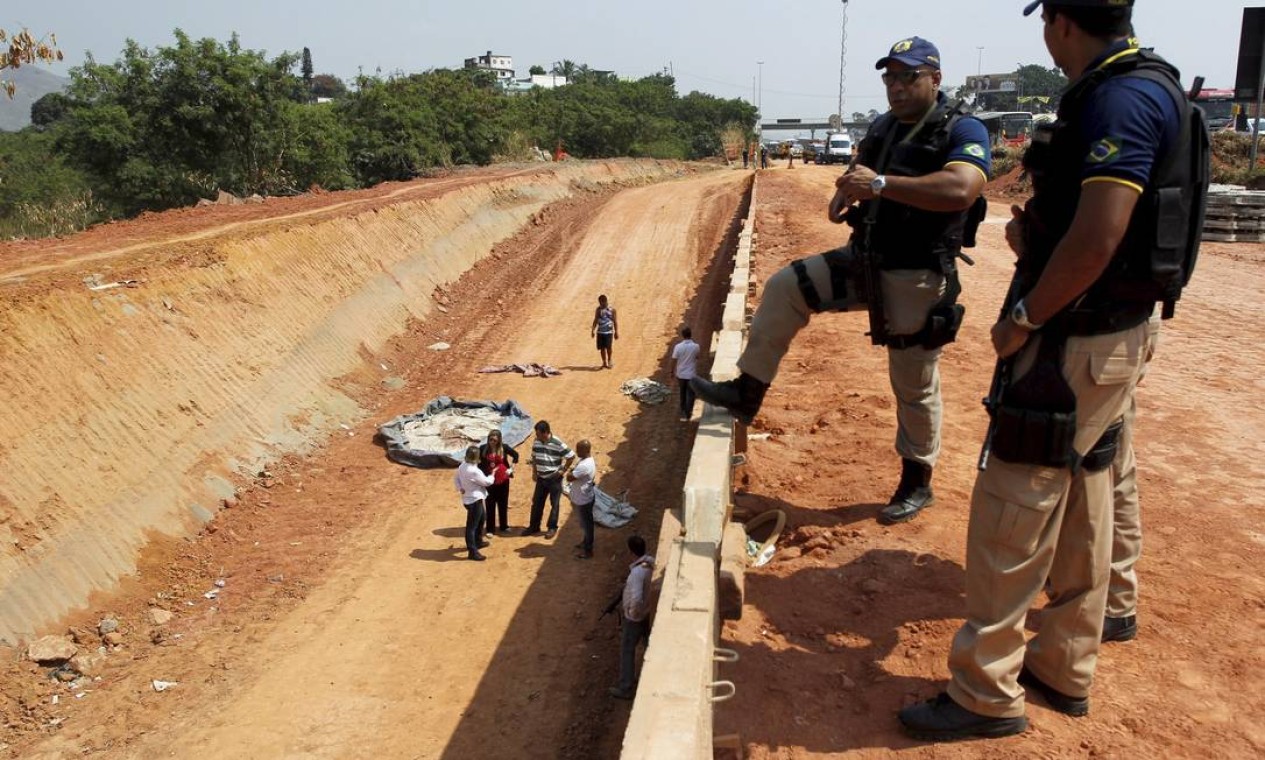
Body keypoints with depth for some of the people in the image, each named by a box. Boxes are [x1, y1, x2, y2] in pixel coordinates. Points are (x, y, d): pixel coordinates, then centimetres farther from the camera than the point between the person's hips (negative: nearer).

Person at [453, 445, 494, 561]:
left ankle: (478, 542, 44)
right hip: (474, 500, -10)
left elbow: (456, 478, 13)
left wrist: (460, 488, 2)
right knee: (472, 525, -7)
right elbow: (486, 482, -15)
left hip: (468, 498, 10)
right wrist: (492, 475, 4)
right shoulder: (474, 471, -27)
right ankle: (472, 552, -3)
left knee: (480, 520, 27)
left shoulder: (462, 466, 1)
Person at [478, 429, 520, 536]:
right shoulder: (483, 448, -9)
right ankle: (490, 529, 11)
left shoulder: (504, 447, -7)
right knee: (490, 505, 3)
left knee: (503, 504, 14)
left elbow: (515, 455, 6)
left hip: (503, 480, 1)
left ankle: (504, 526, 29)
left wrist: (511, 468, 0)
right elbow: (477, 462, 3)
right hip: (489, 480, -1)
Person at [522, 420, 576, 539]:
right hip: (541, 478, 6)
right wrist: (534, 472, 7)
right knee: (536, 503, 12)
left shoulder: (557, 443, -21)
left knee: (555, 504, 7)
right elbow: (534, 457, 13)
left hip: (554, 479, -5)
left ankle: (552, 528, 20)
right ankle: (534, 526, 25)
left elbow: (571, 456, -14)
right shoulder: (536, 441, -3)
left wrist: (563, 470, -11)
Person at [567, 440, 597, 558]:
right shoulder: (586, 460, 2)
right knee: (585, 522, 25)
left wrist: (570, 471, -7)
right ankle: (586, 542, 43)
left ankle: (588, 550, 17)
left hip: (584, 500, -9)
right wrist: (574, 498, 19)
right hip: (581, 498, 9)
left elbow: (569, 478, -30)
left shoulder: (584, 466, -32)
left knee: (587, 523, 5)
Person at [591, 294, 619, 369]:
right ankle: (604, 363, 13)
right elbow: (596, 320, 12)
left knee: (608, 347, -10)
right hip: (600, 332, 3)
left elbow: (615, 321, 1)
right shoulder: (598, 309, 6)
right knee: (602, 348, 2)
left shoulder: (612, 309, -2)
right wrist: (593, 330, 4)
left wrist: (616, 332, -2)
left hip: (609, 331, -3)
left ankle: (609, 360, 14)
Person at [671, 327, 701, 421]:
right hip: (692, 374, -2)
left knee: (682, 393, 20)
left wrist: (673, 372, 9)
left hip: (681, 374, 2)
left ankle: (683, 412, 31)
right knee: (690, 394, 7)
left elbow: (674, 360, -7)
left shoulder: (678, 347, -12)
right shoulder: (695, 346, -13)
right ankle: (688, 413, 4)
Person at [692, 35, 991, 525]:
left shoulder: (964, 131, -14)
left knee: (915, 385, 3)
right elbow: (861, 169, 26)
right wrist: (844, 193, 2)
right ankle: (747, 393, 3)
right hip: (864, 260, 7)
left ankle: (917, 483, 23)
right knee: (785, 287, -4)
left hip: (918, 278, -7)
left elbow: (960, 190, -34)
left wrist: (880, 184, -37)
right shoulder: (884, 126, 9)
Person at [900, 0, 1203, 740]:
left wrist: (1024, 317, -15)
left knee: (1012, 508, -3)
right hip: (1110, 337, 10)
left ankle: (986, 692, 8)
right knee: (1082, 505, 16)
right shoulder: (1147, 89, 13)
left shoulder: (1121, 98, -19)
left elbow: (1096, 242, -26)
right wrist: (1038, 222, 8)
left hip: (1078, 345, -10)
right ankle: (1065, 670, 29)